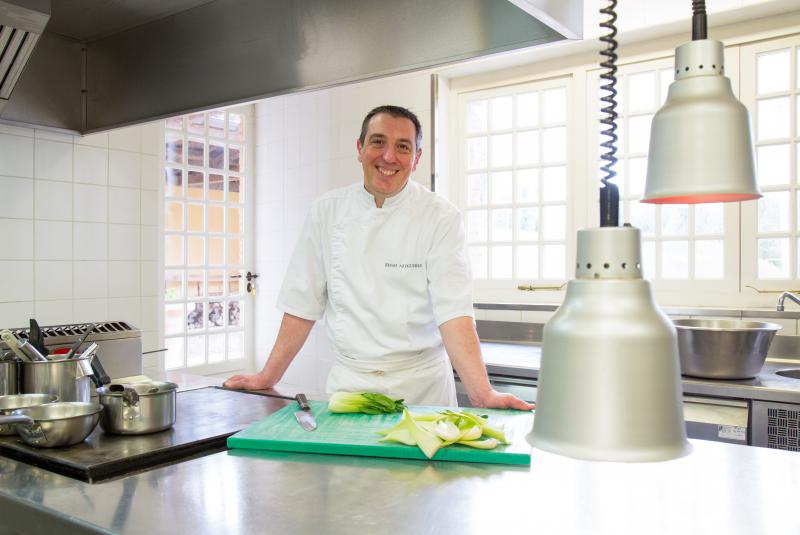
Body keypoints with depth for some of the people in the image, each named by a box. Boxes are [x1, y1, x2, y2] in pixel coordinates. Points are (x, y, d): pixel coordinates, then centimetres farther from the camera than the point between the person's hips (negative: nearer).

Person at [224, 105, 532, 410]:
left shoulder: (440, 218, -8)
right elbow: (303, 303, 4)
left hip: (420, 386, -2)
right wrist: (268, 377, 4)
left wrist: (482, 394, -28)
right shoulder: (327, 211, 1)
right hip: (347, 383, 2)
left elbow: (453, 310, -17)